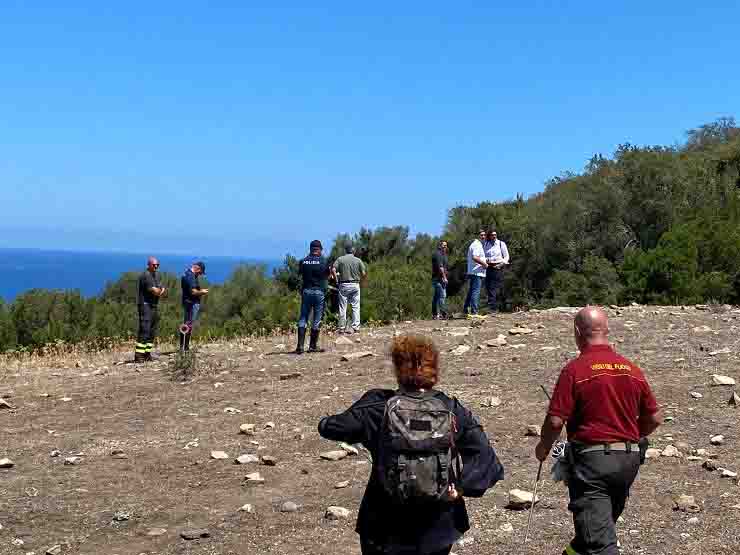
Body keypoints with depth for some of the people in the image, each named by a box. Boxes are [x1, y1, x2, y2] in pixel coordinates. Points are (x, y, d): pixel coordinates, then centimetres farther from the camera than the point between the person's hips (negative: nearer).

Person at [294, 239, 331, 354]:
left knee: (303, 319, 7)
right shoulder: (324, 261, -5)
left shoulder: (303, 261, 1)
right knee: (317, 320, 6)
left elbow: (301, 274, 11)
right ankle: (313, 346, 9)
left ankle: (300, 346, -2)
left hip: (306, 291, 2)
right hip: (319, 292, -2)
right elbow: (328, 276, 3)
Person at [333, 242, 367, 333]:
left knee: (342, 307, 4)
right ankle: (356, 327, 3)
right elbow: (364, 273, -3)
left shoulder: (340, 259, 0)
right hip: (355, 285, 0)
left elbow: (333, 270, -12)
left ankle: (342, 328, 5)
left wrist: (337, 280, -1)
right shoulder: (358, 260, 2)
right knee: (355, 307, 5)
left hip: (343, 285, 0)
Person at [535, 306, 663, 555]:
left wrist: (544, 446, 3)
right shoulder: (632, 369, 4)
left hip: (591, 459, -6)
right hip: (629, 460, 7)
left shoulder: (575, 369, -14)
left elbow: (556, 420, -17)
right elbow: (655, 418, 9)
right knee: (605, 521, 25)